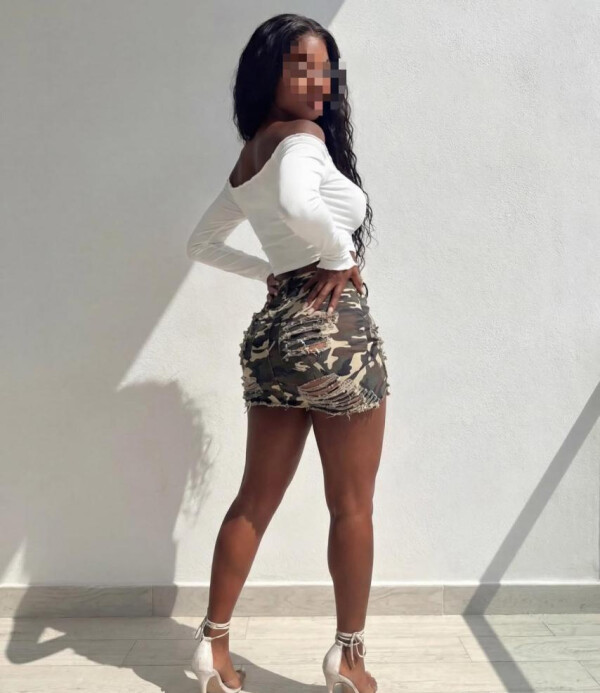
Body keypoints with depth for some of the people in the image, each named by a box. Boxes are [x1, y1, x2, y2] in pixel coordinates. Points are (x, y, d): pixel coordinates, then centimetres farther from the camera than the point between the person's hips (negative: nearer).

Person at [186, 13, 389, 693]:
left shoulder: (250, 156, 17)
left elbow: (201, 243, 25)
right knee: (352, 507, 6)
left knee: (255, 499, 14)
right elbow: (298, 205, -33)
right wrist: (342, 253, -16)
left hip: (273, 330, 8)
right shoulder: (302, 136, -9)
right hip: (335, 327, -8)